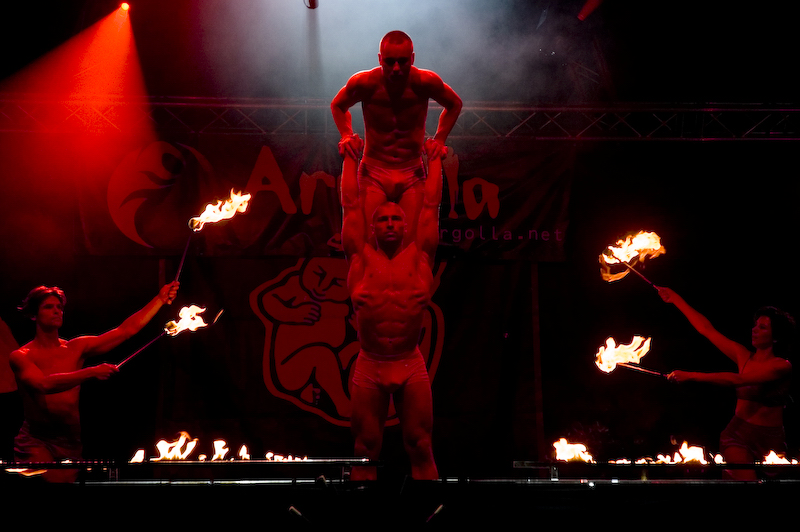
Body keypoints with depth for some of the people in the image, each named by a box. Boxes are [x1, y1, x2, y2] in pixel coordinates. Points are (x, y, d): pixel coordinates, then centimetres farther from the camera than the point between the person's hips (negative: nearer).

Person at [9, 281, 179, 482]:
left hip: (70, 445, 4)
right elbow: (44, 384, -21)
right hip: (35, 442, -4)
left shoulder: (76, 348, 9)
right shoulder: (20, 356, -2)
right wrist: (91, 372, -30)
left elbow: (127, 330, 6)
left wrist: (160, 299, 1)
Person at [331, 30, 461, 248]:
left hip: (412, 176, 0)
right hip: (373, 174, 0)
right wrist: (346, 136, -3)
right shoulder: (364, 82, -11)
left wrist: (439, 139, 0)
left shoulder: (426, 82, -11)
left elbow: (454, 105, 11)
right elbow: (338, 105, 13)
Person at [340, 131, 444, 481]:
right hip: (368, 367, 0)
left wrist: (434, 159, 20)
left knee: (420, 447, 3)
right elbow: (350, 204, 10)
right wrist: (350, 158, 18)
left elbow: (431, 204, 12)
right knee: (365, 449, 6)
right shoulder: (361, 257, 5)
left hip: (411, 366, 0)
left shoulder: (418, 256, 5)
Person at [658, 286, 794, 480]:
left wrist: (692, 376, -28)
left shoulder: (782, 366, -11)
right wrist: (677, 300, 5)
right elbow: (707, 329, 6)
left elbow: (737, 380, -23)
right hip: (739, 433, 2)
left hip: (771, 440, -2)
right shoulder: (744, 356, 4)